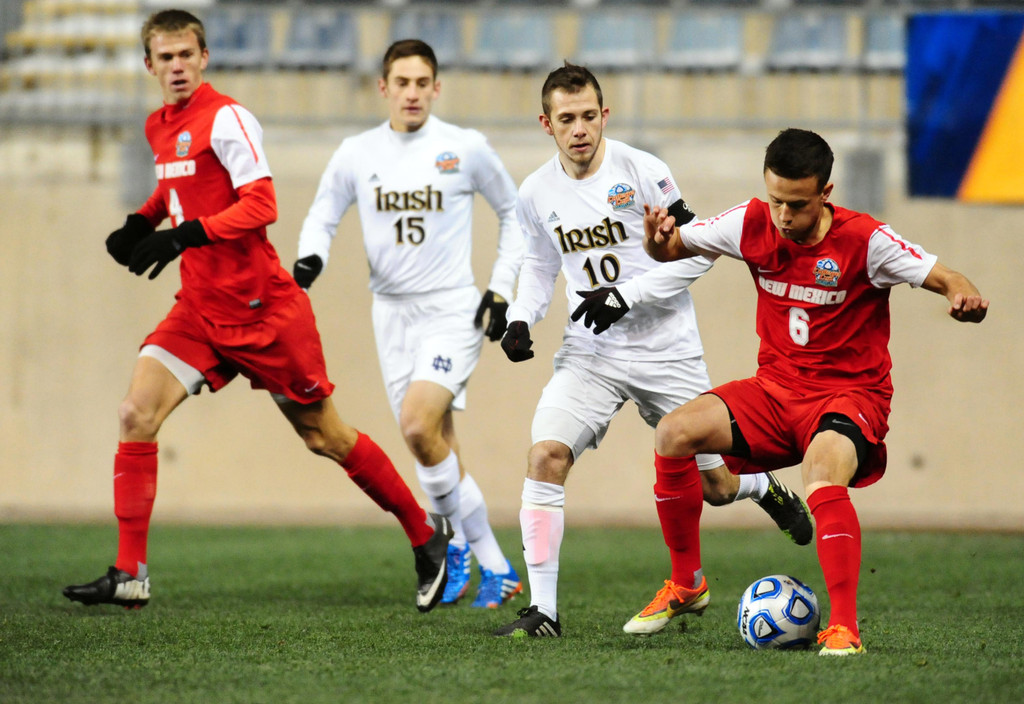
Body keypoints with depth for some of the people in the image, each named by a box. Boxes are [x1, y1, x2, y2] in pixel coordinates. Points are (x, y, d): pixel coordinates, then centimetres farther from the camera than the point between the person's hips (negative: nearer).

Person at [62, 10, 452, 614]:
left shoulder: (226, 118, -14)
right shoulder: (159, 127, 11)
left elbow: (261, 205, -22)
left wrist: (186, 235, -30)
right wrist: (141, 222, 13)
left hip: (262, 309, -7)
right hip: (199, 310, 7)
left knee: (324, 437, 3)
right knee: (137, 414, -12)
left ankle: (426, 531, 23)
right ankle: (130, 575, -10)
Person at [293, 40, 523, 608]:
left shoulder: (465, 148, -4)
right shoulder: (357, 154, 2)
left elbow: (513, 213, 9)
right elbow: (322, 218, 13)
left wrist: (501, 289, 0)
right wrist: (309, 261, -9)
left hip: (453, 310, -4)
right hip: (393, 313, 4)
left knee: (418, 427, -22)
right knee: (433, 447, 6)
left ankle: (461, 546, -6)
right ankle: (494, 566, 20)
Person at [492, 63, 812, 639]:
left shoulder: (642, 171, -11)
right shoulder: (536, 194, 1)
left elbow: (696, 254, -9)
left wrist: (627, 295, -20)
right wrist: (520, 319, -2)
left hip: (666, 352, -2)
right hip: (590, 354, 2)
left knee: (715, 486, 6)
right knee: (546, 455, -21)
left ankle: (765, 489, 45)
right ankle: (543, 611, -17)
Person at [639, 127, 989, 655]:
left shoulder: (864, 240, -15)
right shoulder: (752, 224, -3)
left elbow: (947, 280, -16)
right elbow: (670, 248, 7)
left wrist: (964, 297, -40)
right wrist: (657, 238, -17)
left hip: (850, 394, -5)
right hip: (775, 390, 5)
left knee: (822, 480, -36)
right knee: (673, 433, -18)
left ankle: (844, 629, -30)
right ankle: (687, 583, 0)